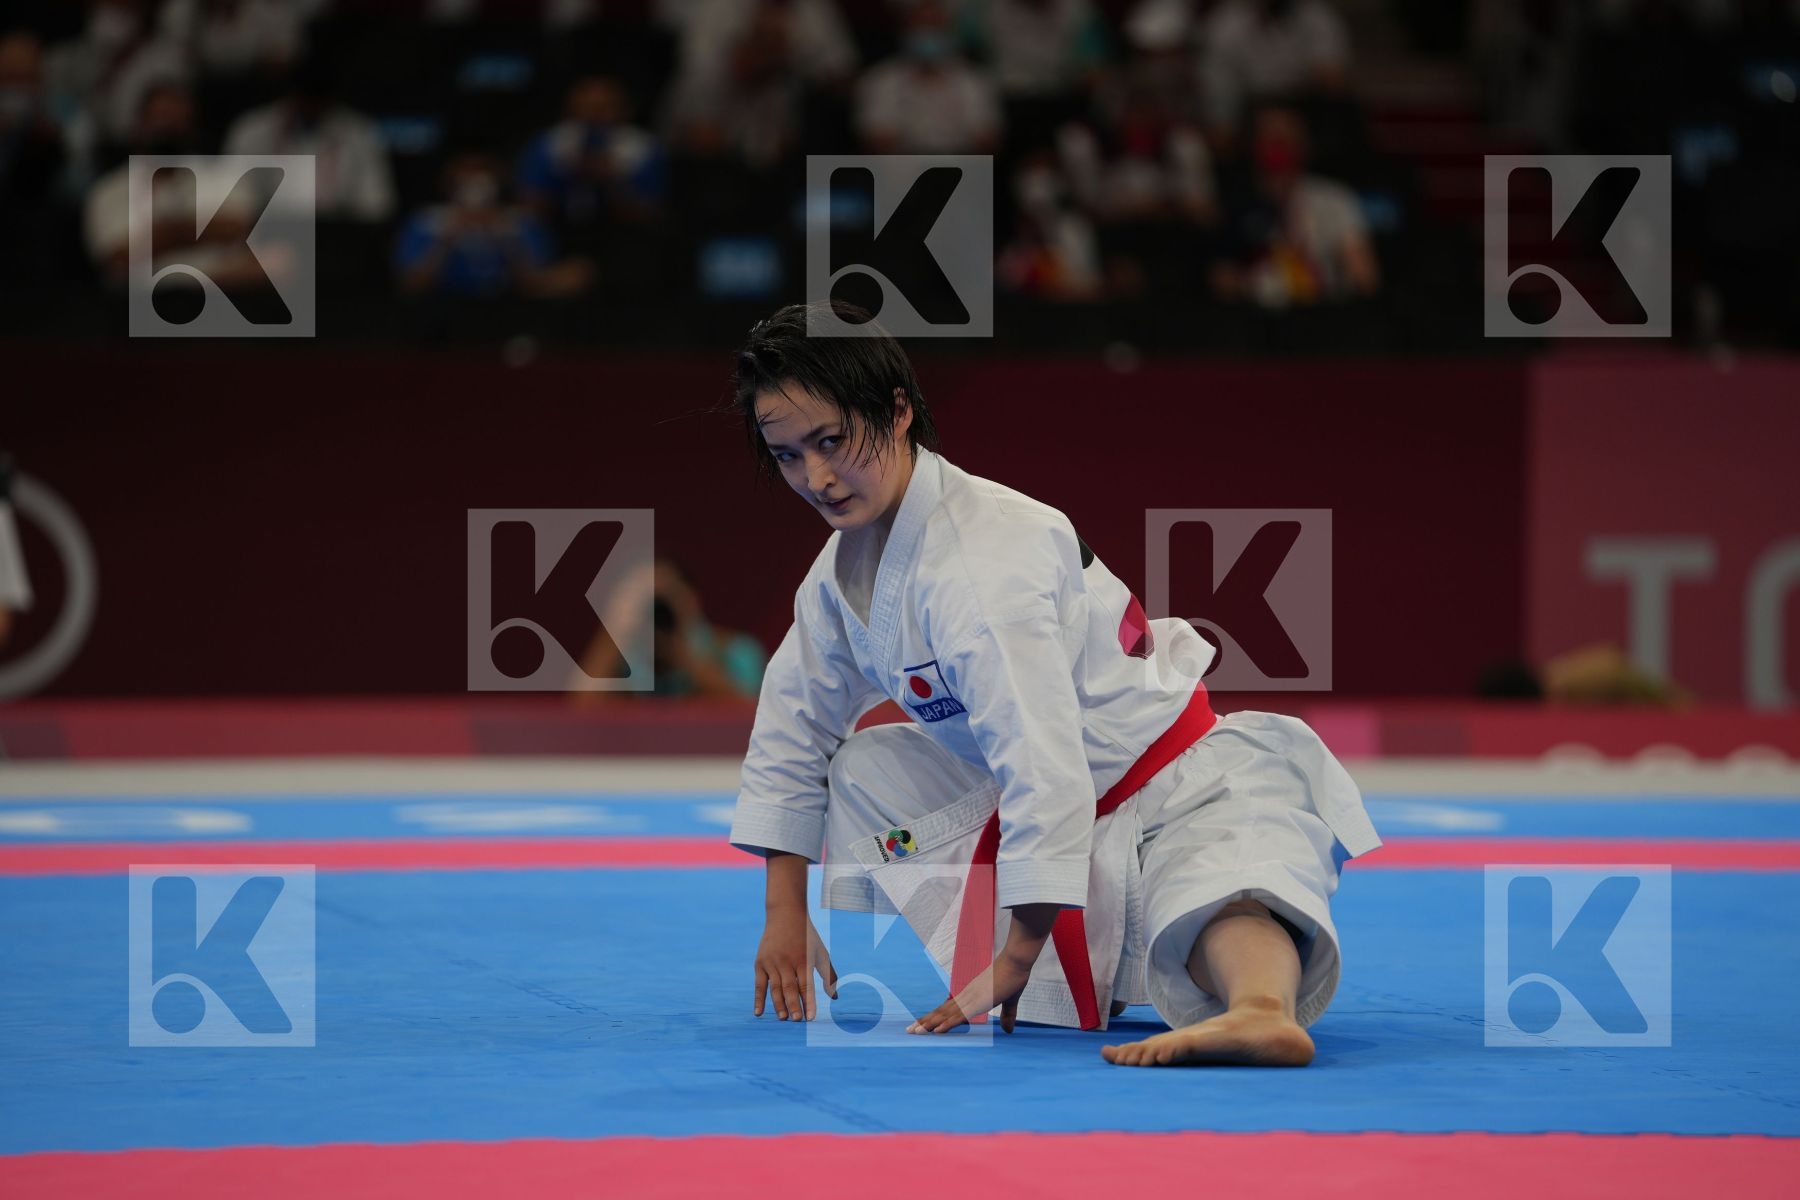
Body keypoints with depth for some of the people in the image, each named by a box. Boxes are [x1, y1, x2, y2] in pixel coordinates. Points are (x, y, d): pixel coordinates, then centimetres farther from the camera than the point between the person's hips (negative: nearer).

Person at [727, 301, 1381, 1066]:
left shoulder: (982, 562, -27)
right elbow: (792, 727, 16)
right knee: (862, 773, 9)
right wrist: (785, 912, 12)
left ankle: (1264, 1010, -73)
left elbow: (1046, 765, -32)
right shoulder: (843, 570, 1)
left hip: (1181, 791, -10)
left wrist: (1016, 957, -28)